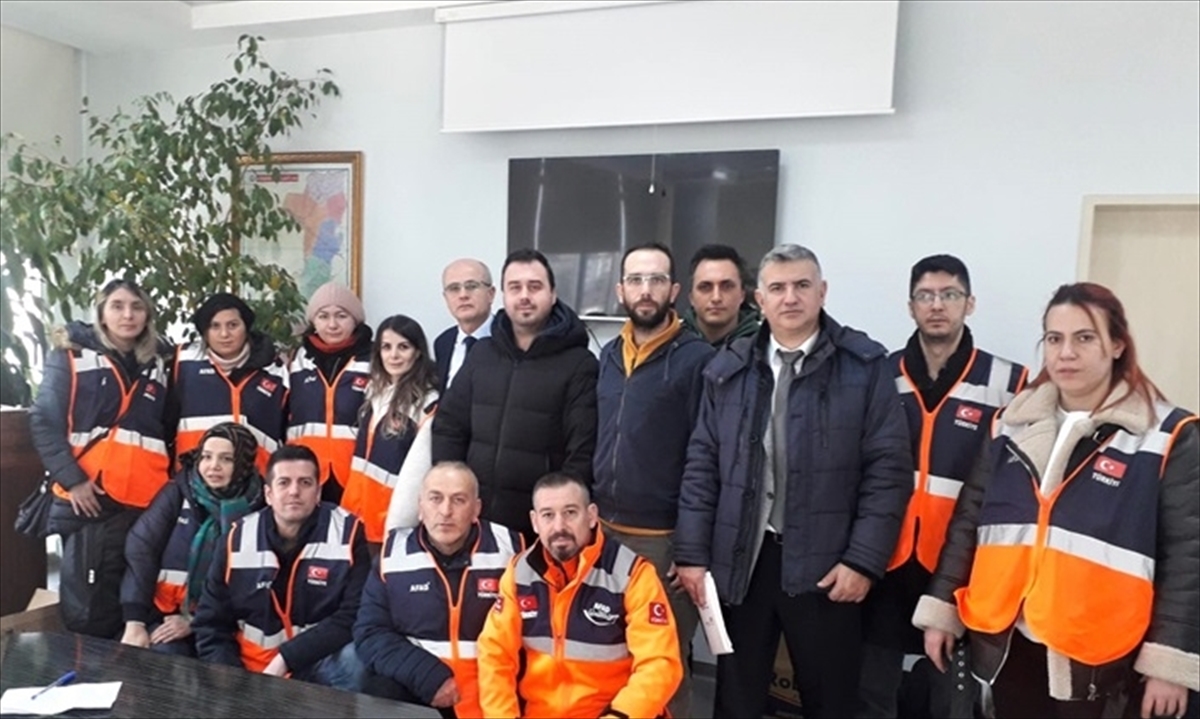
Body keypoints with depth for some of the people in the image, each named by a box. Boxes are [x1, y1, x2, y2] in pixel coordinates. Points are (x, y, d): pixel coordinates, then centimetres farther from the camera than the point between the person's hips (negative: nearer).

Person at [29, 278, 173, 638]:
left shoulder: (157, 364, 15)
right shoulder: (72, 355, 3)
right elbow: (44, 422, -4)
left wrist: (171, 480, 4)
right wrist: (72, 479, -13)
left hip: (146, 501, 3)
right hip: (89, 498, -3)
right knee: (86, 607, 2)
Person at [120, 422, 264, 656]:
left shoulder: (257, 512, -5)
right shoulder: (179, 492, 0)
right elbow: (140, 550, -7)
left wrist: (196, 622, -11)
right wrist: (134, 622, -14)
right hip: (165, 614, 1)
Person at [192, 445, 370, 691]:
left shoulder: (346, 532, -12)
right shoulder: (238, 539, -4)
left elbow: (353, 616, -16)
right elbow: (210, 624, 3)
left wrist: (286, 658, -21)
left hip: (318, 661, -2)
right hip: (249, 669, 3)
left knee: (354, 659, -30)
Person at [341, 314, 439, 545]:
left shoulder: (428, 403, -13)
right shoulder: (375, 393, 11)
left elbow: (416, 472, -16)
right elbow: (361, 458, 14)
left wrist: (397, 525, -18)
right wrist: (349, 511, 10)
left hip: (396, 521, -7)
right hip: (362, 514, 7)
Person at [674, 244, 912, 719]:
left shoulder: (865, 366, -3)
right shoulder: (728, 369, 5)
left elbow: (888, 469, -5)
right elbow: (701, 466, 5)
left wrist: (863, 560, -10)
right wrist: (692, 553, 0)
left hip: (825, 564, -2)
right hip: (740, 559, 2)